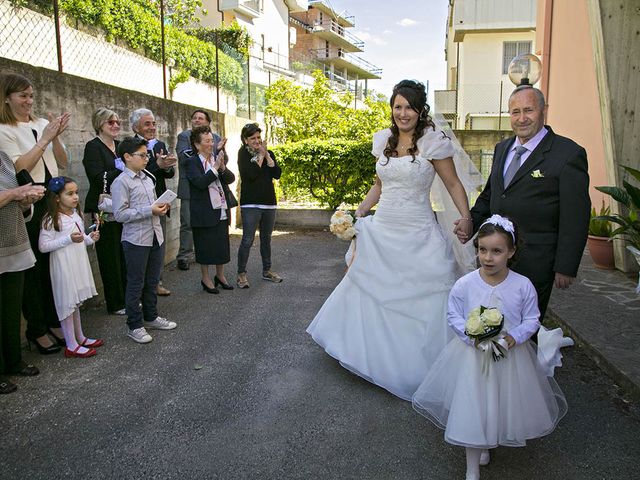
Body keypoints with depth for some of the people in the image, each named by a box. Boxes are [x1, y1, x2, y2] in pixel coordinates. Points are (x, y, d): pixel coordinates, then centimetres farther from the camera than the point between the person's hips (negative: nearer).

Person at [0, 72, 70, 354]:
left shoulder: (41, 124, 10)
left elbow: (63, 163, 9)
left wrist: (56, 137, -6)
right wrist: (44, 140, -14)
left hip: (53, 200, 5)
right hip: (28, 204, -5)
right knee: (33, 267, 3)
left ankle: (55, 322, 24)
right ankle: (36, 330, 16)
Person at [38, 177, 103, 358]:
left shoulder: (76, 215, 8)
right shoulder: (51, 220, -16)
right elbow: (43, 246, -19)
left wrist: (90, 238, 0)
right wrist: (69, 239, -25)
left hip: (78, 264, 8)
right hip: (63, 267, -8)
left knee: (76, 301, 18)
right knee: (67, 303, 1)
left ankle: (80, 338, 30)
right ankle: (71, 345, 10)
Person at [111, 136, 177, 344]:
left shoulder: (147, 178, 11)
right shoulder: (121, 182, -12)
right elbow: (120, 214, -18)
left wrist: (160, 207, 1)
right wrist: (149, 210, -20)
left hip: (155, 236, 8)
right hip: (136, 240, -7)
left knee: (152, 281, 18)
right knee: (136, 284, 4)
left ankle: (151, 316, 33)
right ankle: (135, 326, 16)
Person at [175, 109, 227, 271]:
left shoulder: (215, 137, 11)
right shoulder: (184, 136, 1)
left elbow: (224, 161, 7)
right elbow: (182, 157, -14)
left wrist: (221, 149, -14)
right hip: (190, 187, -4)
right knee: (188, 223, 0)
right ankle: (184, 256, 8)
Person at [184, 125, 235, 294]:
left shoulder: (217, 158, 8)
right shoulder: (191, 162, -9)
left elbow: (231, 179, 1)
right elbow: (200, 182, -22)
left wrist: (222, 167, -16)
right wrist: (215, 168, -22)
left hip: (222, 210, 6)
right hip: (204, 213, -5)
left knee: (222, 245, 14)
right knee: (205, 246, 6)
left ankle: (220, 275, 31)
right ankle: (206, 279, 21)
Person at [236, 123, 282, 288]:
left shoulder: (268, 153, 10)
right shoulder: (243, 153, -2)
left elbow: (277, 174, -2)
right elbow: (251, 174, -17)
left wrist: (267, 156, -8)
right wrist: (260, 156, -10)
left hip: (269, 202, 5)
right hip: (250, 203, -5)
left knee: (266, 239, 14)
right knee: (247, 240, -7)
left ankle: (267, 271, 27)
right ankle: (241, 274, 4)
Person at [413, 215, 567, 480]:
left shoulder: (523, 285, -13)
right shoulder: (464, 284, -15)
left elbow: (532, 319, -2)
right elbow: (454, 316, -4)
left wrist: (515, 337, -20)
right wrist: (471, 335, -19)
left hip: (511, 356, 2)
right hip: (473, 355, -1)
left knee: (507, 405, 16)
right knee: (471, 409, 2)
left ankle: (486, 442, 48)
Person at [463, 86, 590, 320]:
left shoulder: (568, 154, -11)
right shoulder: (502, 148, 11)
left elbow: (575, 218, -12)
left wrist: (565, 268, -13)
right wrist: (472, 221, 2)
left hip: (534, 262, -6)